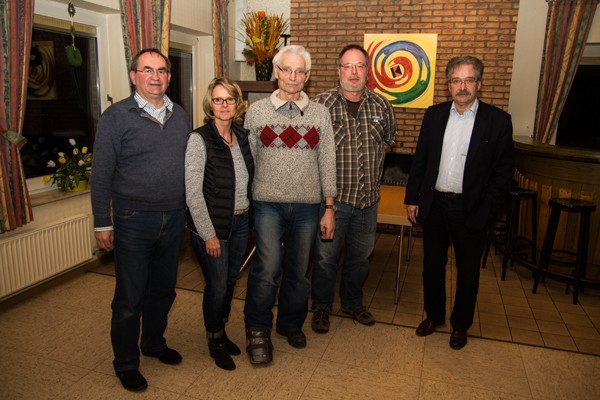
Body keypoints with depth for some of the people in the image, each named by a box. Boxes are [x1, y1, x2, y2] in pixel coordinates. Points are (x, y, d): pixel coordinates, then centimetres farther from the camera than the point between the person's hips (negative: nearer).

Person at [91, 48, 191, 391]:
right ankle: (126, 363, 27)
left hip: (174, 218, 5)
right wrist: (103, 223, -8)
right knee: (130, 297, 7)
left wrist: (190, 210, 11)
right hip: (133, 221, -4)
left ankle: (154, 342, 41)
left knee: (163, 289, 19)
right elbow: (102, 174, -6)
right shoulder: (117, 116, -6)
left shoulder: (181, 116, 8)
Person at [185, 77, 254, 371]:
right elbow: (192, 192, -16)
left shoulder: (243, 136, 4)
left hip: (241, 222, 6)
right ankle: (215, 341, 29)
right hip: (212, 225, -5)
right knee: (217, 286, 5)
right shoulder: (199, 139, -14)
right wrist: (209, 234, -16)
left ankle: (222, 332, 39)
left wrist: (249, 214, 7)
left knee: (230, 282, 17)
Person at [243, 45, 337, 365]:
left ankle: (291, 324, 36)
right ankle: (257, 330, 12)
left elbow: (327, 163, 6)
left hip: (307, 205, 2)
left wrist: (329, 209, 4)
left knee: (298, 271, 11)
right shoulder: (256, 111, 4)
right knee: (268, 268, -12)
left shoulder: (319, 114, 6)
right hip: (268, 203, -1)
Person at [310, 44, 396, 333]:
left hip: (368, 199, 4)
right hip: (331, 197, -3)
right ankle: (321, 307, 31)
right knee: (325, 257, 8)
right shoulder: (321, 104, -8)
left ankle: (353, 302, 40)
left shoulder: (381, 106, 3)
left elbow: (388, 139, 19)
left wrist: (371, 162, 10)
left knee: (360, 256, 18)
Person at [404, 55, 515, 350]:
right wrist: (412, 198, 3)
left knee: (468, 271, 12)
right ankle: (434, 315, 37)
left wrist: (485, 212, -11)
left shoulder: (497, 120, -6)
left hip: (470, 210, -2)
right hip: (434, 205, 3)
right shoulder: (434, 115, 3)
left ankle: (460, 324, 33)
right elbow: (420, 160, 6)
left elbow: (504, 171, -5)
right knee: (432, 265, 15)